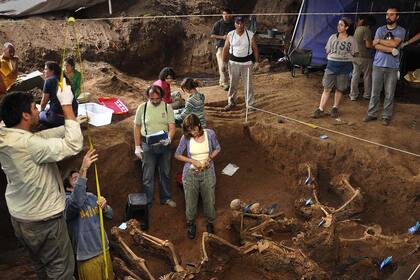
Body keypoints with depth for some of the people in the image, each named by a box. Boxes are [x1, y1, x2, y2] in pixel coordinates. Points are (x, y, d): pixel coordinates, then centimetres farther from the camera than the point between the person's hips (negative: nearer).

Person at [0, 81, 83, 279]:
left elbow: (42, 137, 7)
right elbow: (73, 145, -32)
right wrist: (66, 105, -27)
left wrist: (70, 126, 5)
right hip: (44, 220, -9)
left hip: (19, 217, 9)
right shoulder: (27, 144, -32)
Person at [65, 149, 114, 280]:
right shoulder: (66, 201, -14)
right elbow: (76, 202, -39)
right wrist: (83, 169, -44)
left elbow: (110, 215, 10)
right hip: (87, 257, -6)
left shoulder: (92, 196, 7)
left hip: (104, 250, 6)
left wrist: (104, 206, -15)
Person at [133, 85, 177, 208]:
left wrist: (169, 139, -29)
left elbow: (172, 127, -8)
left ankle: (165, 198, 35)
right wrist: (137, 147, 0)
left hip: (164, 144, 2)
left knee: (165, 172, 16)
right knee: (148, 175, 4)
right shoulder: (142, 108, -7)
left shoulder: (167, 107, -6)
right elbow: (137, 127, 2)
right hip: (147, 145, -1)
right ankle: (147, 202, 18)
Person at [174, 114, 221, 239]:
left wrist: (209, 159, -14)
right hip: (190, 173, 0)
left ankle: (210, 222, 38)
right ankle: (191, 224, 36)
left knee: (209, 199, 12)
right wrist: (193, 161, -17)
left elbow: (217, 149, 4)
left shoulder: (210, 133, -11)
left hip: (208, 172, 0)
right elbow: (177, 155, -4)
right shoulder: (186, 138, -12)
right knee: (190, 200, 11)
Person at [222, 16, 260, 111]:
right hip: (233, 62, 1)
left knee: (248, 85, 3)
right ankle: (231, 102, 26)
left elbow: (255, 48, 1)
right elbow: (226, 48, 5)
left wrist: (257, 61, -1)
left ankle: (250, 104, 14)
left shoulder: (250, 35, -4)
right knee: (233, 84, 10)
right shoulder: (230, 35, -1)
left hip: (247, 62, -1)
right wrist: (224, 62, 4)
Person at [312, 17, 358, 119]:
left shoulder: (351, 39, 1)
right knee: (327, 89, -1)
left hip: (344, 67, -1)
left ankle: (335, 108, 21)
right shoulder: (333, 37, 5)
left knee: (339, 89, 7)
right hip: (332, 65, 1)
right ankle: (321, 109, 0)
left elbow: (353, 53, 5)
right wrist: (334, 57, 2)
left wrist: (343, 57, -1)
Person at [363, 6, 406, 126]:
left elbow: (394, 43, -15)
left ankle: (386, 116, 8)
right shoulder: (380, 29, 8)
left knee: (389, 94, 1)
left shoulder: (401, 31, 3)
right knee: (375, 92, 4)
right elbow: (376, 46, -5)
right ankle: (372, 114, 12)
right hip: (378, 65, 2)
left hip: (392, 67, -2)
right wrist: (391, 50, -14)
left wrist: (380, 40, -5)